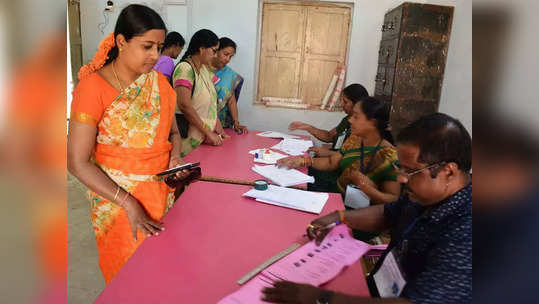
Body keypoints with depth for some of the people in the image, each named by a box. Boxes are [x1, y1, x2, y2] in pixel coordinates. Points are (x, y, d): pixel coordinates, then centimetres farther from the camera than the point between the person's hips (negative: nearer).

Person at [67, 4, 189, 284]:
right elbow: (77, 162, -15)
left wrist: (176, 156, -9)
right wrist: (129, 205, -21)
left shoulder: (159, 82, 2)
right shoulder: (93, 87, -14)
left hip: (163, 192, 4)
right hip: (119, 201, -4)